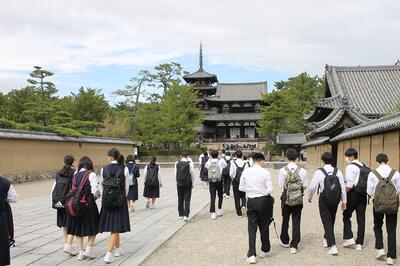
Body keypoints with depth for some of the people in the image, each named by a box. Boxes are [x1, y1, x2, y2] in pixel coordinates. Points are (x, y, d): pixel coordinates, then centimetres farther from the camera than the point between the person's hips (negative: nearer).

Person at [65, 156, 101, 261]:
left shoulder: (75, 175, 6)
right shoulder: (91, 174, -9)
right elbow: (95, 190, -15)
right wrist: (96, 197, 4)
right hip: (89, 204, -4)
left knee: (78, 229, 14)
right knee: (93, 228, 12)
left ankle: (80, 252, 16)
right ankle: (88, 250, 5)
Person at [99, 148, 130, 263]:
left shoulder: (104, 169, -1)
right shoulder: (124, 169, -6)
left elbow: (104, 185, 2)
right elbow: (126, 186, -2)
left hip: (107, 200, 3)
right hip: (120, 200, -2)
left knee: (113, 226, 17)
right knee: (116, 227, 1)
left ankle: (118, 248, 33)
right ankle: (109, 254, -8)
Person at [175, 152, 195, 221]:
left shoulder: (177, 163, 0)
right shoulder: (190, 163, -8)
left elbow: (175, 174, 6)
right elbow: (192, 173, -4)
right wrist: (192, 182, 8)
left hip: (179, 183, 2)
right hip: (188, 183, -2)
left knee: (180, 199, 14)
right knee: (187, 199, 0)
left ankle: (181, 214, 23)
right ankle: (186, 215, -10)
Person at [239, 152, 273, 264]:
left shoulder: (246, 171, -1)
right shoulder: (265, 172, -10)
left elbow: (241, 188, 3)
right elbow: (270, 189, -11)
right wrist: (264, 192, 9)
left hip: (251, 201, 2)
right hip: (263, 200, -2)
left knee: (252, 227, 5)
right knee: (264, 226, 14)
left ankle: (251, 255, 0)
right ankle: (264, 250, 29)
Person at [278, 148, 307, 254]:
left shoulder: (282, 171, -12)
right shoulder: (302, 171, -8)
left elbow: (281, 185, -8)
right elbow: (305, 185, -2)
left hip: (286, 198, 0)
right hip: (298, 199, 1)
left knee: (285, 219, 18)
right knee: (296, 222, 7)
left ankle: (284, 241, 35)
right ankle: (294, 246, 8)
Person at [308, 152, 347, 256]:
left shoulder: (319, 172, -12)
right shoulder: (338, 172, -3)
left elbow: (313, 186, -10)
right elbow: (343, 187, -1)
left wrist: (310, 196, 10)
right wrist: (344, 201, 8)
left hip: (324, 200, -4)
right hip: (335, 200, 4)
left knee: (327, 222, 1)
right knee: (331, 220, 21)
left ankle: (332, 246, -9)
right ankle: (327, 239, 41)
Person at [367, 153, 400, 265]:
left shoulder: (372, 174, -8)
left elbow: (369, 192, -4)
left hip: (378, 203, -1)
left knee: (377, 227, 20)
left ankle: (380, 249, 8)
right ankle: (390, 257, 9)